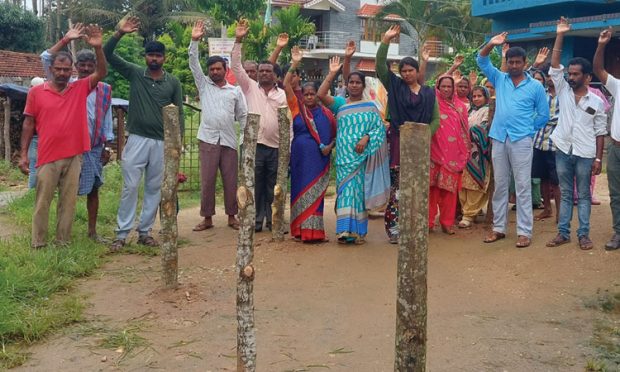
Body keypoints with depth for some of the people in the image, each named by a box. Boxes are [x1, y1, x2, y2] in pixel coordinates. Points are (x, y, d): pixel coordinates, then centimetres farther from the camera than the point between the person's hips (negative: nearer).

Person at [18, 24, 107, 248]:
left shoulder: (80, 89, 5)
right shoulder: (36, 92, 1)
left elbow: (101, 73, -6)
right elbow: (28, 124, 3)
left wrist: (97, 47, -21)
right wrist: (23, 154, -1)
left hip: (73, 156, 2)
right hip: (47, 158, -2)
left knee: (68, 202, 8)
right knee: (42, 203, 4)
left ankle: (63, 242, 16)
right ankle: (38, 244, 11)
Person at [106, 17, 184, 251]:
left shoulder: (173, 83, 4)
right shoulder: (135, 74, 2)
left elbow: (179, 113, 6)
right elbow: (108, 55, -4)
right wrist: (119, 33, -17)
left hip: (162, 143, 2)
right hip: (137, 140, -1)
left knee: (154, 189, 7)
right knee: (130, 187, -1)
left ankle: (145, 232, 18)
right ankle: (121, 234, 6)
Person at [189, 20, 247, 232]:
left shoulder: (236, 91, 11)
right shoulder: (204, 85, 11)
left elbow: (243, 116, 10)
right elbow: (193, 64, 1)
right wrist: (195, 41, -9)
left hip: (229, 140, 0)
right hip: (208, 139, 0)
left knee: (231, 180, 3)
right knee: (207, 180, 0)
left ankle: (231, 216, 15)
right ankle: (207, 218, 10)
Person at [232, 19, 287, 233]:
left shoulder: (283, 95, 9)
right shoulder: (250, 87, 8)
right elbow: (236, 66, 0)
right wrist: (238, 41, -10)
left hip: (276, 147, 1)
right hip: (254, 144, -1)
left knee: (273, 186, 7)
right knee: (255, 185, 3)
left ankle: (273, 220, 17)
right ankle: (256, 220, 12)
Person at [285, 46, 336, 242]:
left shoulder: (326, 113, 3)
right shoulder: (297, 107, 2)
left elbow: (335, 135, 10)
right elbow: (286, 85, -5)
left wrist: (330, 146, -9)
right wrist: (294, 64, -12)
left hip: (319, 160, 0)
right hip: (300, 159, 0)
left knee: (316, 193, 4)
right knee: (300, 191, 4)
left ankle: (314, 230, 10)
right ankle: (301, 231, 11)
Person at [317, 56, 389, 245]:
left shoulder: (370, 106, 9)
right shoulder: (340, 103, 9)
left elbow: (379, 128, 2)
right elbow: (321, 95, -6)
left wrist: (366, 138, -15)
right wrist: (332, 73, -8)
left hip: (363, 156, 0)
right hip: (344, 156, 0)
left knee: (360, 190, 1)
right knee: (345, 190, -3)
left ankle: (359, 231, 6)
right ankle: (345, 230, -3)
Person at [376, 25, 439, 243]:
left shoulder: (429, 92, 10)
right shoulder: (395, 86, 7)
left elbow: (436, 119, 8)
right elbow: (380, 65, -4)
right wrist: (386, 40, -11)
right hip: (398, 143, -2)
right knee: (397, 186, -6)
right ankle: (393, 226, -3)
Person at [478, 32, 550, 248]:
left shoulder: (535, 87, 4)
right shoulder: (499, 79, 11)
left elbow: (543, 115, 8)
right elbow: (482, 62, 4)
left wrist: (527, 128, 3)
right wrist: (491, 45, -11)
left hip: (521, 141, -3)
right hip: (498, 139, 3)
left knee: (523, 186, -3)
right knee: (500, 185, 9)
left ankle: (524, 232, -1)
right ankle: (498, 228, 17)